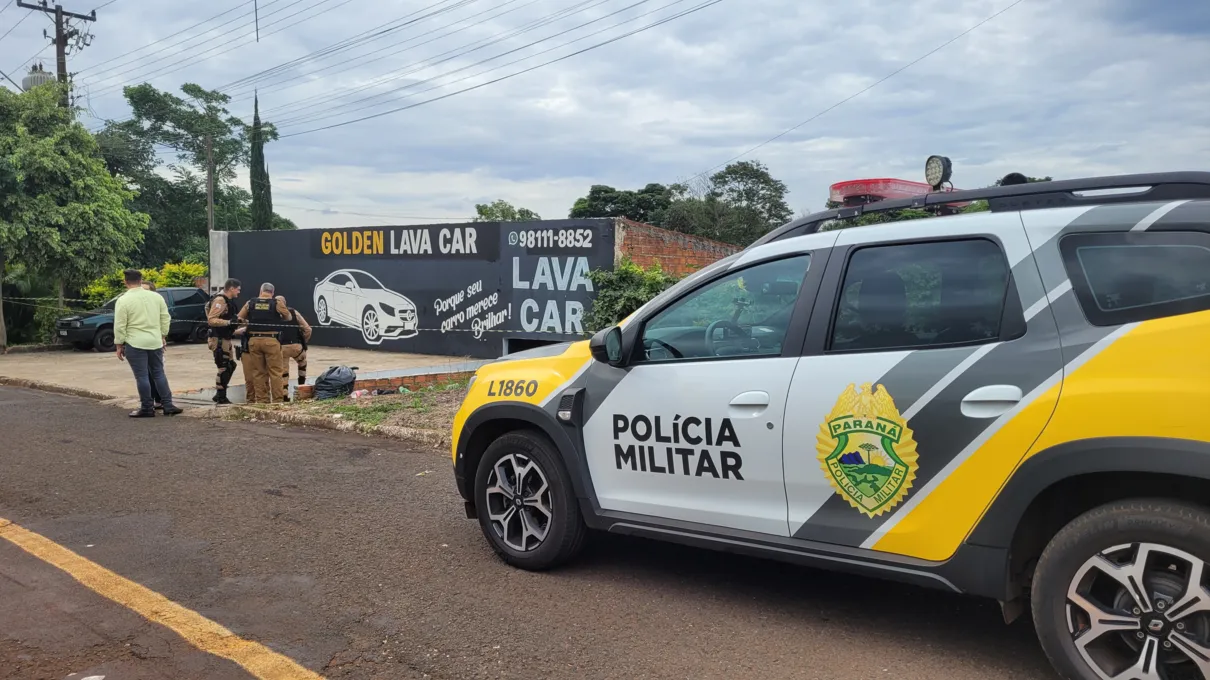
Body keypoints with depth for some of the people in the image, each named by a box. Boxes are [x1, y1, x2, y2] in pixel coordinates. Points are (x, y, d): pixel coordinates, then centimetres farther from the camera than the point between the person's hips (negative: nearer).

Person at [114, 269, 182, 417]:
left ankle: (147, 408, 6)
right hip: (155, 342, 5)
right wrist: (163, 336, 19)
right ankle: (168, 405, 11)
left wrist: (119, 345, 0)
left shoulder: (123, 300, -9)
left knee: (142, 376, 1)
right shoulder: (156, 296, 4)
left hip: (135, 344, -4)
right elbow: (165, 318, 9)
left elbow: (119, 326, -8)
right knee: (159, 373, 12)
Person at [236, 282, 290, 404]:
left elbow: (239, 318, 9)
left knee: (258, 372, 10)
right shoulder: (277, 303, -3)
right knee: (275, 372, 2)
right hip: (271, 340, -3)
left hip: (254, 340, 3)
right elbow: (288, 316, 8)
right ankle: (278, 399, 1)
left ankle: (262, 400, 12)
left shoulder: (250, 303, 5)